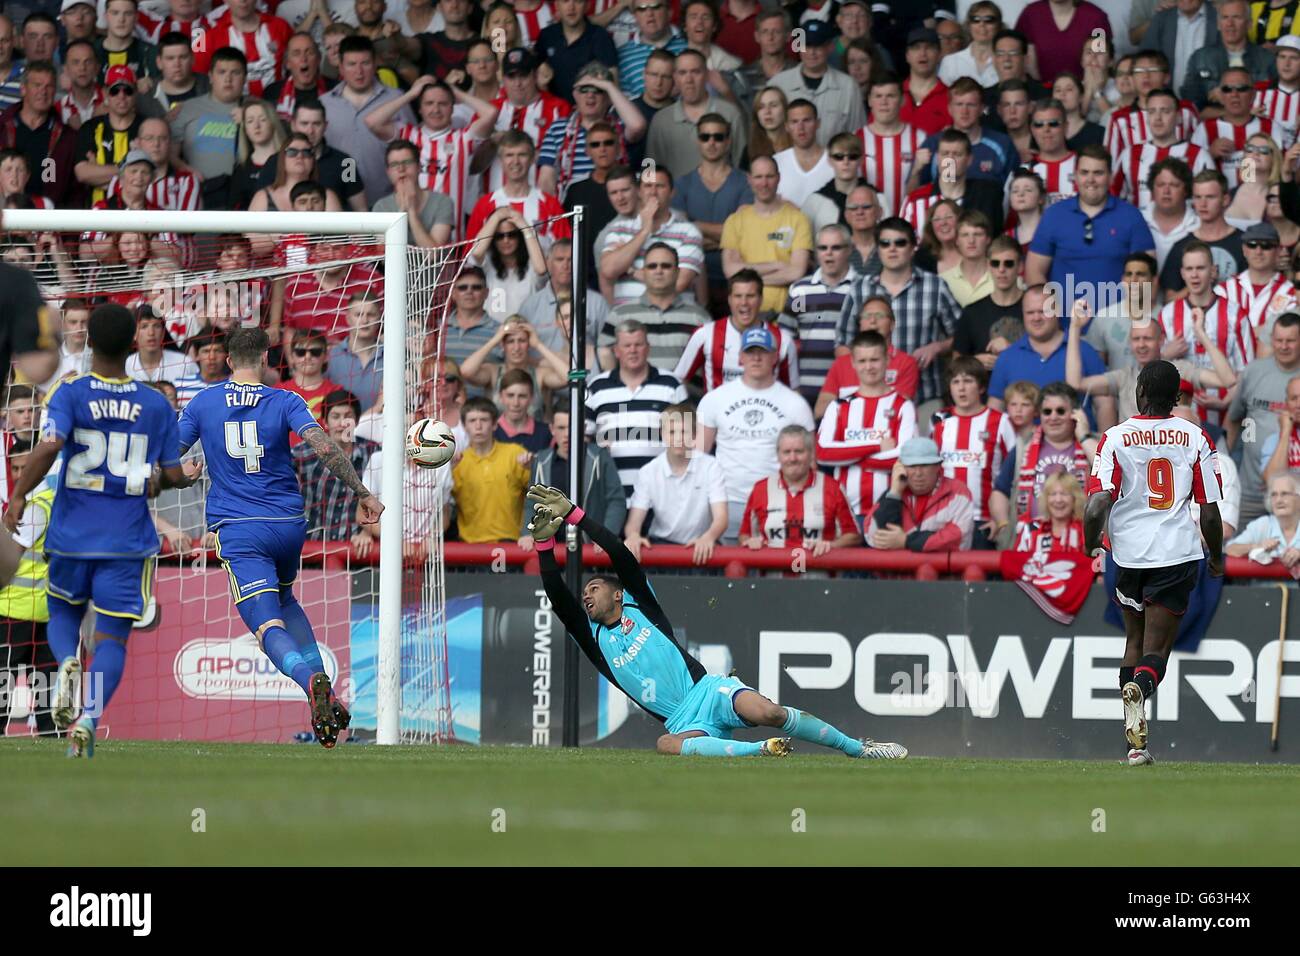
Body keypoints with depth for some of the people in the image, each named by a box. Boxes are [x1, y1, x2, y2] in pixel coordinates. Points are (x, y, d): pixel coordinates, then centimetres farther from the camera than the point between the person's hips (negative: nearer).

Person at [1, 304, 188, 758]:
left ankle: (67, 662, -10)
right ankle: (89, 719, -20)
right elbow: (172, 476, 3)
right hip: (127, 542, 0)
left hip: (71, 536, 0)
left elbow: (48, 447, -22)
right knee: (112, 637, 2)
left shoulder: (70, 394, -7)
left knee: (63, 613, 23)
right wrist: (186, 479, 27)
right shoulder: (156, 405, 0)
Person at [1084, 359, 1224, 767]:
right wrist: (1217, 557, 17)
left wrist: (1091, 544, 6)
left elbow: (1097, 506, -12)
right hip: (1178, 553, 0)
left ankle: (1136, 741, 13)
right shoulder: (1195, 438, 1)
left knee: (1135, 639, 18)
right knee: (1156, 650, 2)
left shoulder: (1116, 438, -4)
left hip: (1129, 554, 0)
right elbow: (1210, 511, 1)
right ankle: (1140, 687, -33)